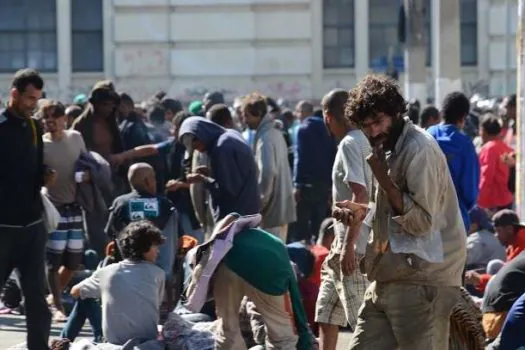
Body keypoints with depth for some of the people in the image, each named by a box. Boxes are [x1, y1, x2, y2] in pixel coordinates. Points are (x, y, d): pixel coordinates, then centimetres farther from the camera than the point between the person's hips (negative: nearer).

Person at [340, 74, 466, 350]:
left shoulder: (420, 148, -14)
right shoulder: (393, 148, 16)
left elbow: (421, 221, -18)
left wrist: (382, 176, -18)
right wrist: (362, 214, 9)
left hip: (421, 282, -10)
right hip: (387, 280, 10)